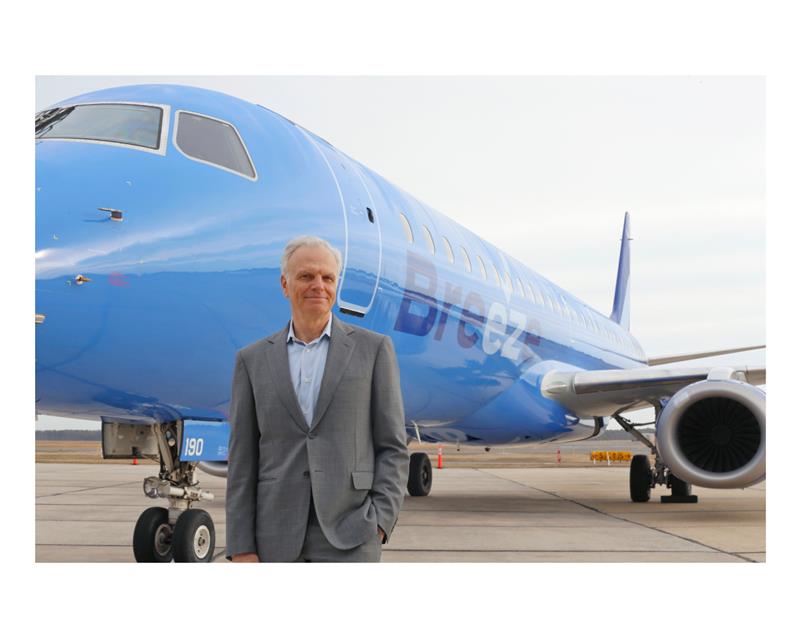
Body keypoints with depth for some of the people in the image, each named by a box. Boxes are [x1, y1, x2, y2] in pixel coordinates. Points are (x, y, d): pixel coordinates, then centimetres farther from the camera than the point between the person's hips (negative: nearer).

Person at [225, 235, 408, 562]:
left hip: (348, 536, -2)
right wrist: (241, 548, 0)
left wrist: (380, 522, -9)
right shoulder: (252, 360, 8)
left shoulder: (374, 349, 4)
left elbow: (392, 446, 3)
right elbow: (242, 461, 6)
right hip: (278, 538, 2)